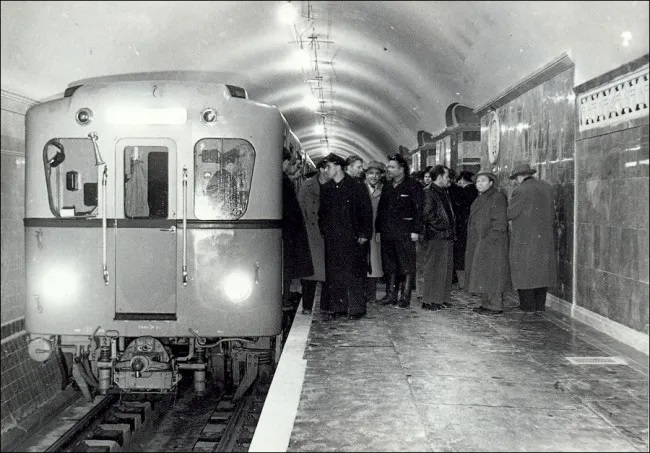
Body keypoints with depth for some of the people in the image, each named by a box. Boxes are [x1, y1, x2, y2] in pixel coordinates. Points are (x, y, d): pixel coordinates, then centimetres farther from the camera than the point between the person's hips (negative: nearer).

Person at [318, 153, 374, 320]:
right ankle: (338, 307, 13)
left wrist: (364, 234, -8)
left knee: (353, 274, -5)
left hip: (352, 237, -5)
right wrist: (323, 231, 9)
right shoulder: (326, 188, 12)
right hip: (332, 239, 5)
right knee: (333, 275, 4)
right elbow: (322, 212, 19)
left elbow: (367, 210, -3)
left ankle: (356, 308, 2)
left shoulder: (356, 185, -2)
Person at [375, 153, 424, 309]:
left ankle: (405, 298, 2)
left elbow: (419, 210, -10)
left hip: (405, 233, -7)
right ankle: (391, 295, 21)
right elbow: (380, 210, 20)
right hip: (387, 232, 7)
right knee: (390, 267, 12)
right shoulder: (387, 187, 16)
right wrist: (378, 229, 14)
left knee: (407, 267, -2)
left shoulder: (413, 186, -4)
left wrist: (415, 230, -15)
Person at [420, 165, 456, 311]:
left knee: (447, 268, 11)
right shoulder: (429, 193, -11)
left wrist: (452, 230, 12)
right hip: (435, 237, -9)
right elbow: (427, 215, -20)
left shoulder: (444, 193, 19)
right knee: (434, 269, -5)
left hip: (447, 238, 9)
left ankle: (443, 298, 19)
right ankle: (429, 301, 0)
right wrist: (442, 226, -14)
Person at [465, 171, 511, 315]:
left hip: (492, 243, -9)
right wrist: (473, 241, 14)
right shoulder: (480, 199, 17)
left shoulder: (498, 198, -10)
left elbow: (500, 222, -15)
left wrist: (488, 238, -18)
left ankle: (495, 306, 0)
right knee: (481, 275, 11)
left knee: (491, 275, -6)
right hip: (478, 244, 9)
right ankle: (486, 303, 19)